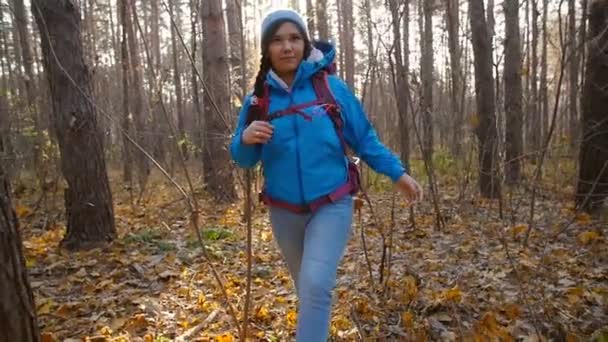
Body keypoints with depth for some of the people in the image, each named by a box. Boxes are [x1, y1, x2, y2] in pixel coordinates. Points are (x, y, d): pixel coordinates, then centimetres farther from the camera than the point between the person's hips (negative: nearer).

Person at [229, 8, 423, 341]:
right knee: (308, 289, 20)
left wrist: (397, 172, -5)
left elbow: (364, 137, 1)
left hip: (332, 205, -3)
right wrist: (245, 139, -21)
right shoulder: (257, 99, -1)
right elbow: (243, 159, 1)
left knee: (316, 286, -19)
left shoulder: (331, 87, -7)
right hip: (284, 211, 3)